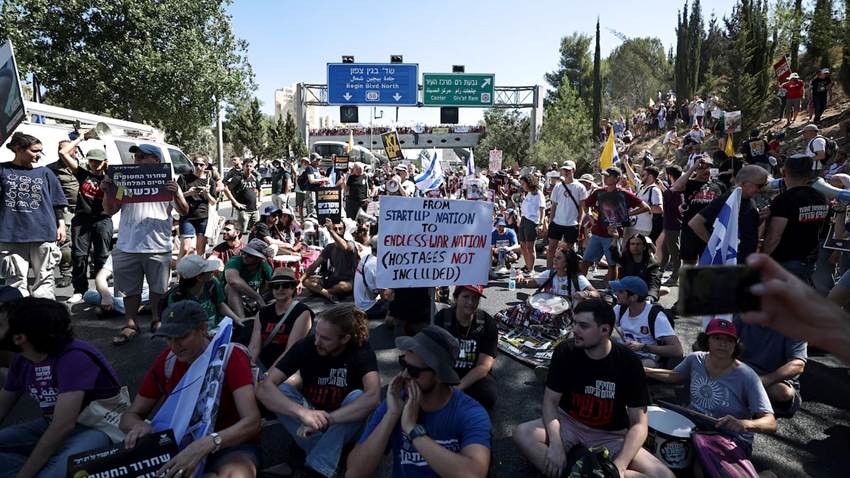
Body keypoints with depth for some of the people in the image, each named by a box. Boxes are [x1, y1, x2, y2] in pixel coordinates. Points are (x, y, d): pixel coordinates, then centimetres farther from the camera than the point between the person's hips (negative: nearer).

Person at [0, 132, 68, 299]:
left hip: (43, 234, 0)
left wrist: (61, 224, 6)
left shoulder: (44, 173, 10)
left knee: (44, 279, 3)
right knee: (16, 280, 4)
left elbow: (57, 202, 11)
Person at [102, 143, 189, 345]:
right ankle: (131, 324, 24)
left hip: (158, 248, -1)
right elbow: (110, 211, 10)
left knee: (158, 288, 12)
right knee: (130, 289, 11)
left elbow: (184, 211, -1)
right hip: (127, 247, 2)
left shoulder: (167, 182, 3)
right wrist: (107, 192, -7)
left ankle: (156, 320, 29)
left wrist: (176, 194, -19)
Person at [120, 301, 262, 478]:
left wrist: (206, 444, -43)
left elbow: (252, 421, -28)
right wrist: (139, 426, -22)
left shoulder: (231, 357, -18)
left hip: (231, 444, -5)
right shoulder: (166, 360, -4)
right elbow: (129, 416, 3)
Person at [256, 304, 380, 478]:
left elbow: (373, 397, -40)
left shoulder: (361, 350, -24)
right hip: (307, 419, 2)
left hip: (343, 424, -2)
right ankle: (328, 457, -24)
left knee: (358, 397, -31)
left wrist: (325, 419, -44)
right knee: (281, 390, -24)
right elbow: (264, 389, -28)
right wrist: (303, 413, -43)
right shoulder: (305, 345, -21)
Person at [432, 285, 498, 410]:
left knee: (488, 396, -31)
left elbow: (484, 366, -14)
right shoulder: (441, 318, -7)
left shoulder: (487, 323, -9)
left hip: (476, 376, 1)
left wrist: (457, 389, -27)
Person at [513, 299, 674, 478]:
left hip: (611, 435, 0)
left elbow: (638, 424, -13)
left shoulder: (628, 362, -15)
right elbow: (551, 400, -8)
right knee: (521, 433, -26)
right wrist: (555, 444, -26)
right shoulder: (565, 352, -11)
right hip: (569, 423, 0)